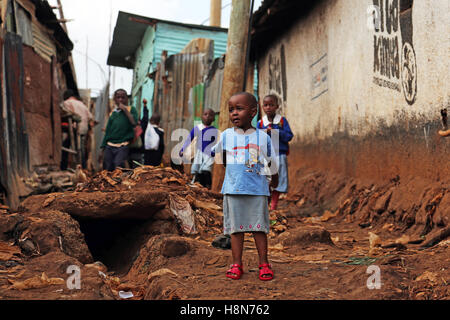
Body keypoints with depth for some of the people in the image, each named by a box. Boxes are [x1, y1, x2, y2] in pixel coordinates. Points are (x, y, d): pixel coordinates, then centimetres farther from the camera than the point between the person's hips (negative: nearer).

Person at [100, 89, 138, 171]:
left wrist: (125, 109, -10)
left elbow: (134, 123, -15)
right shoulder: (113, 113, 16)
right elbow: (107, 131, 18)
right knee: (107, 170, 1)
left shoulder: (131, 109, 5)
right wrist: (103, 147, 14)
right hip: (109, 146, 4)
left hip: (123, 146, -4)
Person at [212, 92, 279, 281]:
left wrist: (274, 179, 23)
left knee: (259, 227, 4)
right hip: (233, 190, 1)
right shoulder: (226, 136, 2)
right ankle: (236, 264, 13)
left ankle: (264, 264, 13)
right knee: (236, 227, 5)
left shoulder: (262, 137, 1)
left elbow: (272, 161, 14)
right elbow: (213, 153, 18)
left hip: (257, 190, -1)